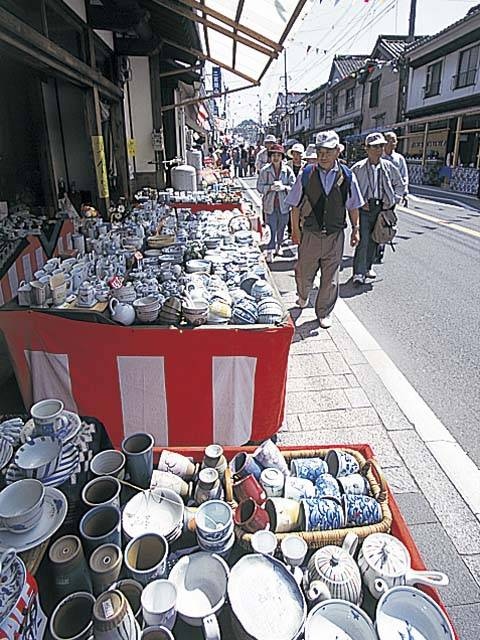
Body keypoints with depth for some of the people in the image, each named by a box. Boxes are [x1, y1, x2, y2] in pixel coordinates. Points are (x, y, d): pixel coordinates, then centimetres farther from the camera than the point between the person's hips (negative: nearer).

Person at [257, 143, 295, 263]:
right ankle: (270, 251, 0)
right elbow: (259, 186, -1)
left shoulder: (288, 170, 0)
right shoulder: (265, 170, -2)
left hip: (283, 203, 2)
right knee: (271, 228, -5)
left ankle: (278, 246, 36)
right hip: (270, 203, -2)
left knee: (281, 227, 15)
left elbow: (293, 186, 1)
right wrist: (270, 187, -18)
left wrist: (284, 187, -18)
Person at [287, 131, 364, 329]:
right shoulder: (307, 174, -6)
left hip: (335, 236, 1)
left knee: (330, 279, 7)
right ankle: (302, 296, 47)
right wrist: (295, 230, -3)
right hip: (309, 234, 0)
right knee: (304, 273, 15)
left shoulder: (347, 176, -3)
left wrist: (355, 229, 8)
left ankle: (324, 312, 25)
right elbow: (296, 206, -1)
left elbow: (353, 206, 8)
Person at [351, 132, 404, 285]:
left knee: (374, 240, 12)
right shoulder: (358, 168, -6)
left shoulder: (389, 167, 5)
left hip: (381, 208, 4)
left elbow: (400, 185, 18)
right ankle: (359, 272, -7)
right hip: (364, 208, -4)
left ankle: (368, 266, 28)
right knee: (362, 240, -11)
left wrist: (393, 201, 7)